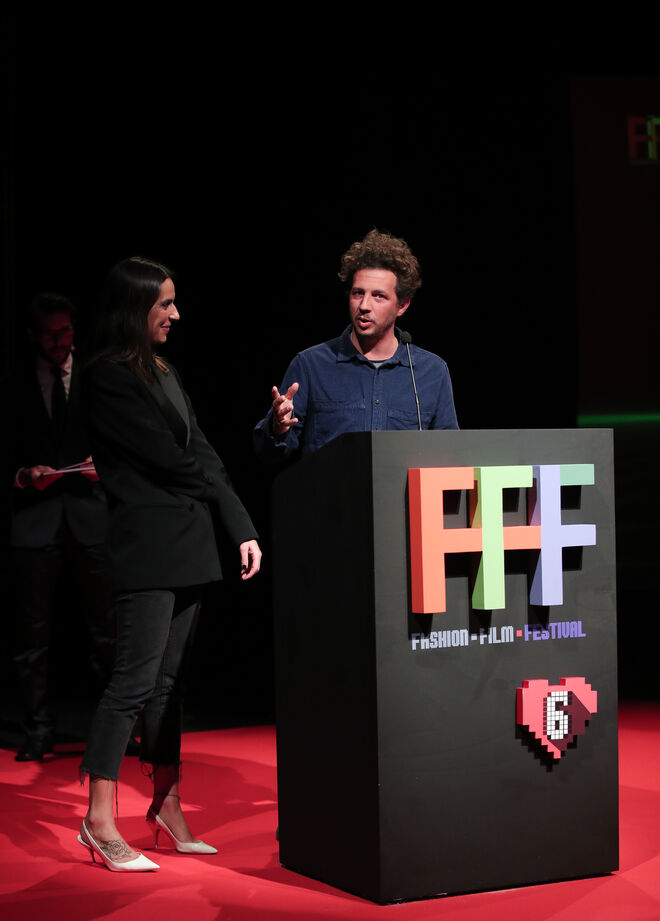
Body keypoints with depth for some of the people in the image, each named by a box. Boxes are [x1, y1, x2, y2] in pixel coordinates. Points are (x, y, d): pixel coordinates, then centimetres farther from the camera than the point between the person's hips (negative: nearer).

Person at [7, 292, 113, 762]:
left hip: (90, 515, 0)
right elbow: (4, 456, 8)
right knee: (33, 634, 2)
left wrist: (104, 465, -7)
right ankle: (38, 731, 10)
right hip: (35, 517, 0)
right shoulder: (15, 388, 8)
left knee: (106, 630, 1)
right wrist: (23, 475, -11)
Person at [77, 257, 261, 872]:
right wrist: (214, 487, 5)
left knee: (169, 678, 11)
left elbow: (199, 454, 14)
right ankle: (99, 818, -5)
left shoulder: (164, 373, 18)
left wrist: (242, 529, 7)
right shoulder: (108, 377, -9)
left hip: (186, 545, 8)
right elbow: (167, 456, -12)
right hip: (146, 548, -8)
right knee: (136, 678, -10)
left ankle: (167, 805, 17)